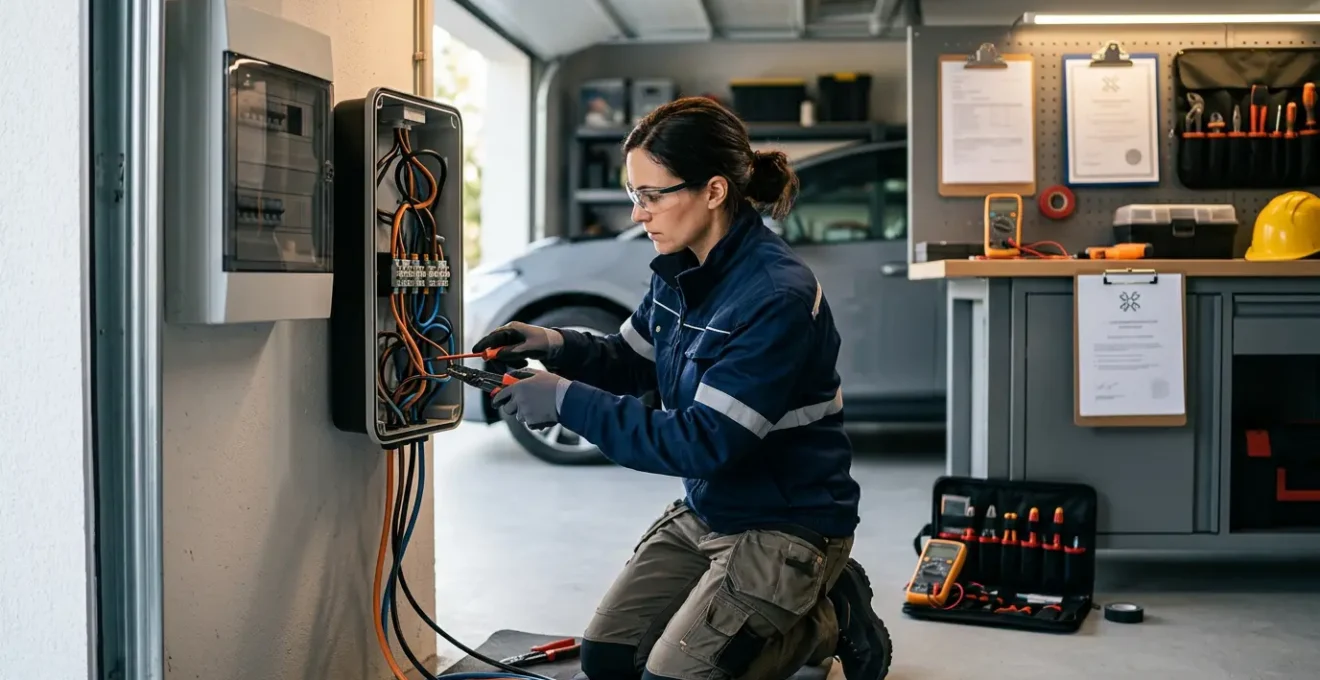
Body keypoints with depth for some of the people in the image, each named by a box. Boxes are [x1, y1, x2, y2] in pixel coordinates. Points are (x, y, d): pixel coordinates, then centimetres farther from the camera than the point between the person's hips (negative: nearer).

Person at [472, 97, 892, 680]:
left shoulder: (778, 297, -28)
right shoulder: (680, 271, -3)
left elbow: (704, 444, -30)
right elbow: (631, 362, 12)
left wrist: (568, 401, -28)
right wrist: (557, 346, -9)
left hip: (787, 524, -8)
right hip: (703, 510, 8)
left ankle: (832, 618, 9)